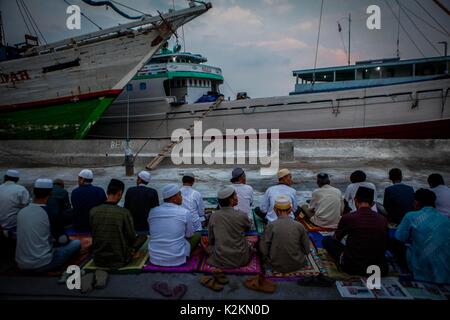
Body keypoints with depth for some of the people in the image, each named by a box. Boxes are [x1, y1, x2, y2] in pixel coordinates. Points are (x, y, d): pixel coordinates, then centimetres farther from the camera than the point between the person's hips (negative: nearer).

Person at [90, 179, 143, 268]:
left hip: (98, 261, 5)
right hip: (118, 261, -4)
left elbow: (93, 234, 4)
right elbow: (132, 238, -10)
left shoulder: (93, 211, -11)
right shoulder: (124, 213, -20)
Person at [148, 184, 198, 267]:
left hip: (154, 259, 5)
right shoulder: (185, 212, -13)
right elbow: (189, 235, 1)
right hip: (177, 260, -5)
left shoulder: (152, 211, -2)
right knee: (197, 235, 17)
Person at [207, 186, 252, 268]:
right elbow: (249, 227, 8)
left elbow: (211, 240, 2)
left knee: (209, 246, 31)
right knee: (248, 245, 28)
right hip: (239, 260, -1)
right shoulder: (241, 216, -16)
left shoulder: (213, 216, -9)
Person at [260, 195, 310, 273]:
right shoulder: (299, 226, -14)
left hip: (277, 266, -2)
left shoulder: (271, 226, -18)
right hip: (297, 265, 3)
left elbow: (264, 250, -14)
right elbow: (306, 250, -6)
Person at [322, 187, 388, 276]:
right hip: (377, 268, 4)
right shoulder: (383, 220, -5)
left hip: (351, 267, -3)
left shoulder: (347, 218, -14)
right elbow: (384, 245, 12)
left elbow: (336, 239, 6)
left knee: (327, 240, 12)